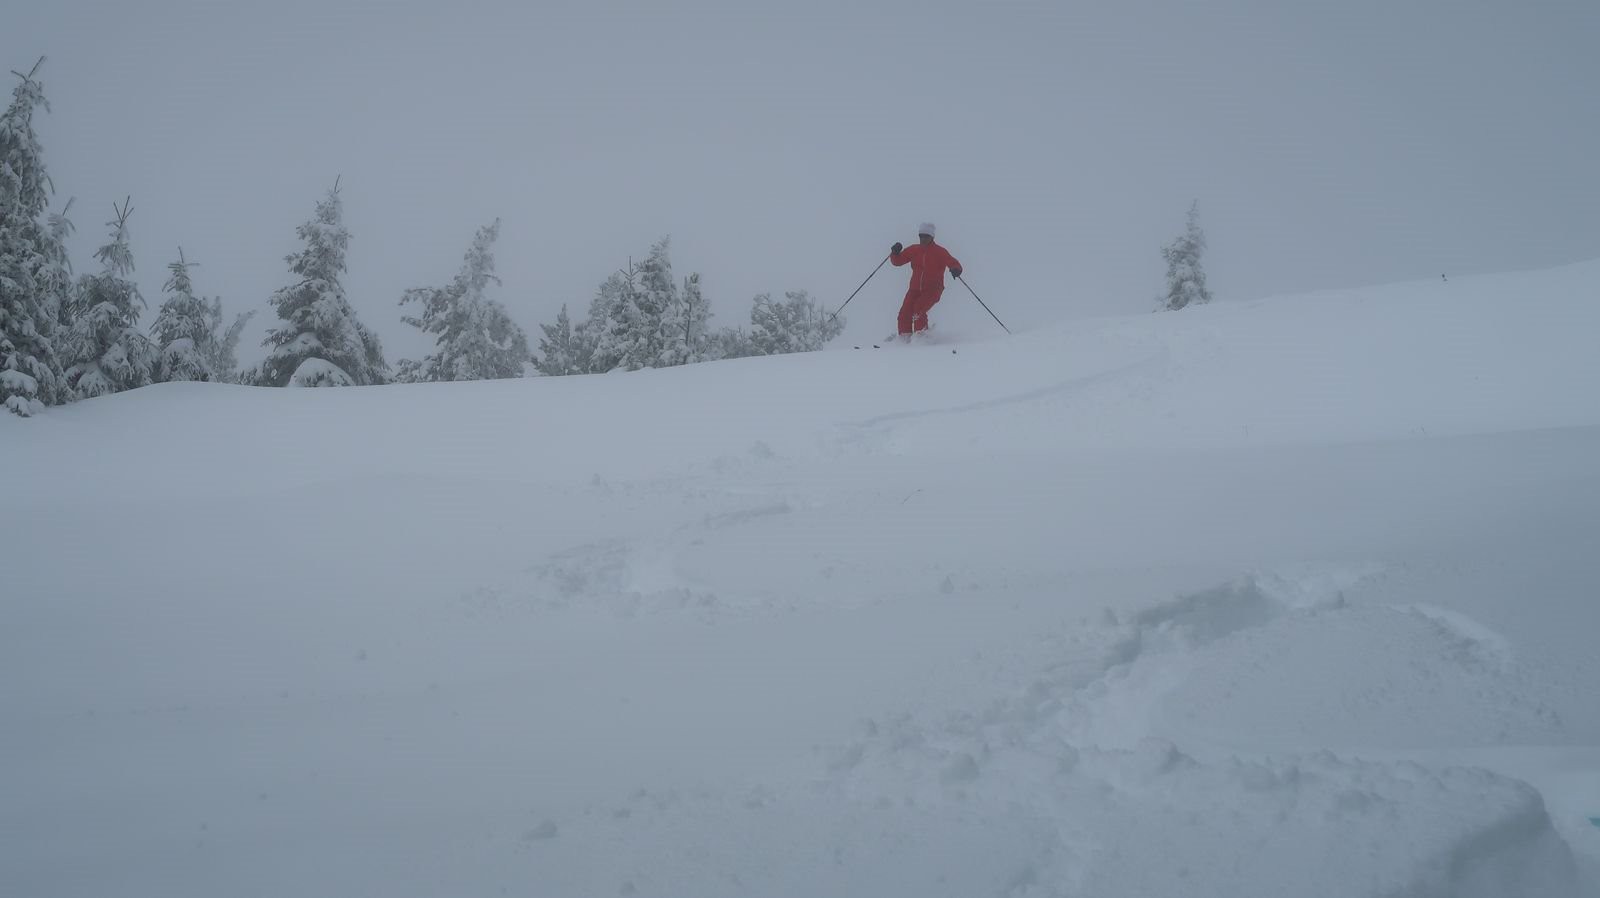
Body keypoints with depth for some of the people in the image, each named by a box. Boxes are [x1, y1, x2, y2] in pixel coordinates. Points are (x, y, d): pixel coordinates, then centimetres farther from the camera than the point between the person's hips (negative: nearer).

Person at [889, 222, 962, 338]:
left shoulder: (940, 252, -2)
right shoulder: (914, 250, 9)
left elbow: (953, 263, -9)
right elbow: (898, 261, 11)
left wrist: (956, 269, -33)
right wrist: (895, 253, -11)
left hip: (933, 289, -4)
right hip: (915, 289, 4)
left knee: (918, 309, -28)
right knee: (905, 313, -12)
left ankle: (920, 334, -15)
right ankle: (904, 337, 1)